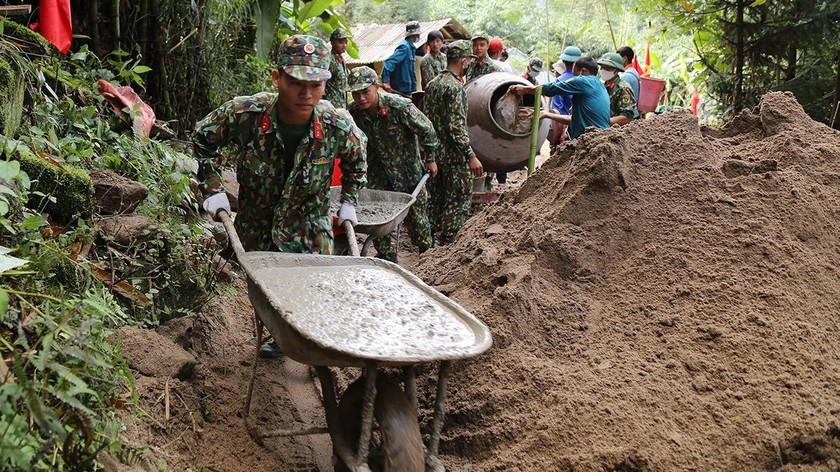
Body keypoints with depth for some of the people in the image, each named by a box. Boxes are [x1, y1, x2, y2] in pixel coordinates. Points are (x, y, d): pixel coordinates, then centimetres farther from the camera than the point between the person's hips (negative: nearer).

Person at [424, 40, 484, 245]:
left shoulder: (433, 84, 9)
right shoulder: (455, 87, -18)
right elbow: (457, 126, -24)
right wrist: (471, 156, -22)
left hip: (435, 151, 9)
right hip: (453, 154, -9)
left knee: (437, 197, 18)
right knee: (460, 199, -1)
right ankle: (449, 242, 0)